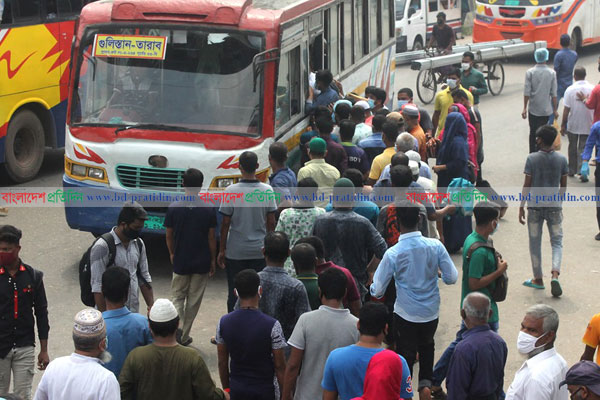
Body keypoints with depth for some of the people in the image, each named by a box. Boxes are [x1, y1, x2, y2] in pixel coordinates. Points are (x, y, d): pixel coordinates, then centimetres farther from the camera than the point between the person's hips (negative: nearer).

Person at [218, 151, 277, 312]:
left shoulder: (231, 191, -11)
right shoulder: (267, 190, -5)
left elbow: (225, 224, -7)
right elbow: (271, 223, 0)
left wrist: (222, 250, 3)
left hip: (235, 252, -2)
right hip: (260, 251, 2)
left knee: (234, 294, 8)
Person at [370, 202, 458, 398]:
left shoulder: (393, 254, -20)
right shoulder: (435, 246, -14)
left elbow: (377, 290, -15)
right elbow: (452, 277, -7)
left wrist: (375, 292, 9)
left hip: (406, 314, -3)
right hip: (431, 312, 3)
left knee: (406, 355, 14)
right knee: (427, 346, 30)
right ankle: (426, 382, 21)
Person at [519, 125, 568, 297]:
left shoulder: (532, 159, -9)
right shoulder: (561, 159, -2)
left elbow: (527, 185, -7)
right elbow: (563, 185, 5)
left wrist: (521, 206, 0)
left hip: (535, 206, -1)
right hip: (554, 206, 1)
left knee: (535, 243, 12)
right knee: (557, 242, 8)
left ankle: (538, 279, 19)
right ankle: (555, 274, -14)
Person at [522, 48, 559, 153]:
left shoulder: (530, 72, -6)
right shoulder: (552, 73, -5)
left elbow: (527, 92, -7)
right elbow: (554, 94, -3)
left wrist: (524, 108, 0)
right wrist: (555, 109, 6)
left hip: (533, 109, 0)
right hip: (546, 109, 0)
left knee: (533, 133, 10)